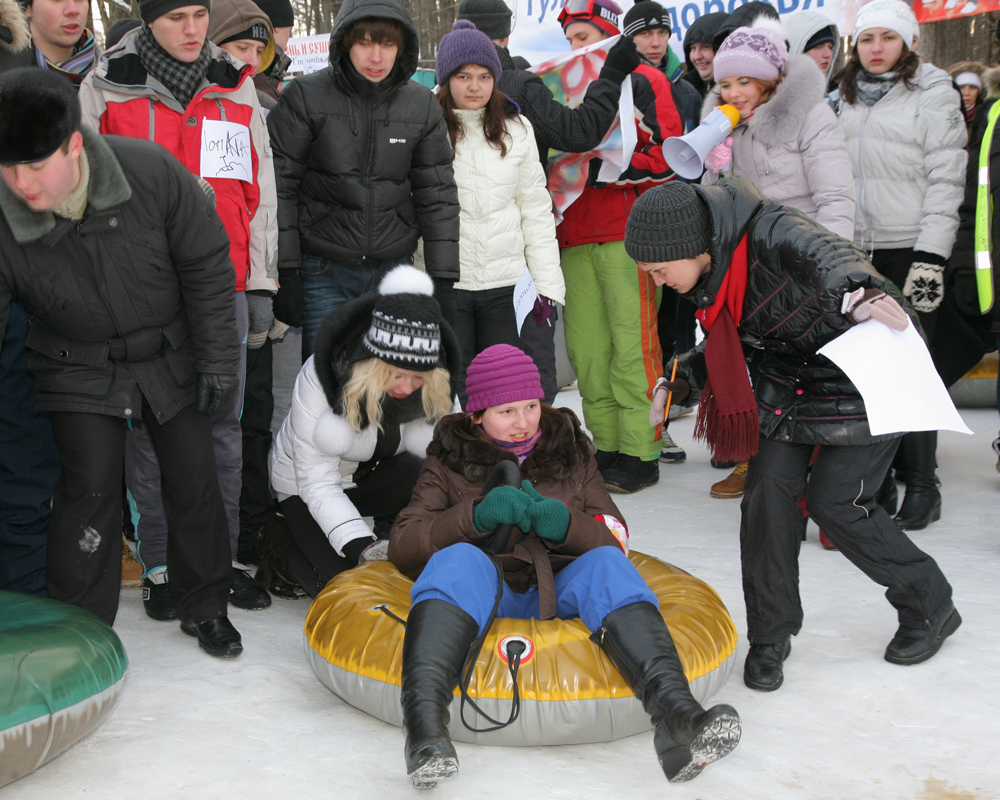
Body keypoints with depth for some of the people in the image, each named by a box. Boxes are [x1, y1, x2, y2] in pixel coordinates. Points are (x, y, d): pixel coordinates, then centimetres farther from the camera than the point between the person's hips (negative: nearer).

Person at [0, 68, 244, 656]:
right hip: (80, 371, -1)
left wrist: (217, 359, -8)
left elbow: (206, 266, -11)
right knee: (90, 486, -9)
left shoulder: (151, 172, -24)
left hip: (172, 358, 1)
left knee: (195, 478, 7)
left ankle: (205, 607, 27)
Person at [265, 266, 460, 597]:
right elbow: (318, 484, -29)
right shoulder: (318, 378, -31)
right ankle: (277, 548, 8)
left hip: (379, 477, 3)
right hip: (305, 484, -3)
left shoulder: (438, 386, -21)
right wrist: (362, 545, -41)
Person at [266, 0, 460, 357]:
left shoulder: (422, 106, 4)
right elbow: (279, 186, -6)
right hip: (323, 272, -2)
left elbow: (437, 196, 7)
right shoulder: (306, 97, -6)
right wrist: (286, 273, -10)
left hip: (393, 271, 3)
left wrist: (443, 280, 4)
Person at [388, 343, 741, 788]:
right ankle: (425, 724, -57)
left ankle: (675, 716, -51)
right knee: (461, 558, -33)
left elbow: (615, 539, 12)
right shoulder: (449, 457, 13)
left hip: (561, 594, 2)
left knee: (606, 564, -28)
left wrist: (566, 525, -10)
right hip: (481, 597, -2)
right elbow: (401, 546, 2)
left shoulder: (570, 450, 18)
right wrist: (474, 517, -13)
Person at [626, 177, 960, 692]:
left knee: (833, 501, -9)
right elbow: (731, 342, 12)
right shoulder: (710, 273, -3)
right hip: (789, 381, 7)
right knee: (770, 483, -8)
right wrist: (684, 379, 5)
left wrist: (854, 293, -62)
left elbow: (826, 257, -45)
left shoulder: (772, 235, -29)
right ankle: (770, 634, 8)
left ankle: (930, 608, 17)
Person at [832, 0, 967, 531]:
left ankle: (920, 484, 7)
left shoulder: (933, 96, -1)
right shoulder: (843, 100, 15)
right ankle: (876, 481, 14)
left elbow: (946, 182, -7)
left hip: (908, 251, -4)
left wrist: (930, 258, -14)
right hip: (854, 251, 5)